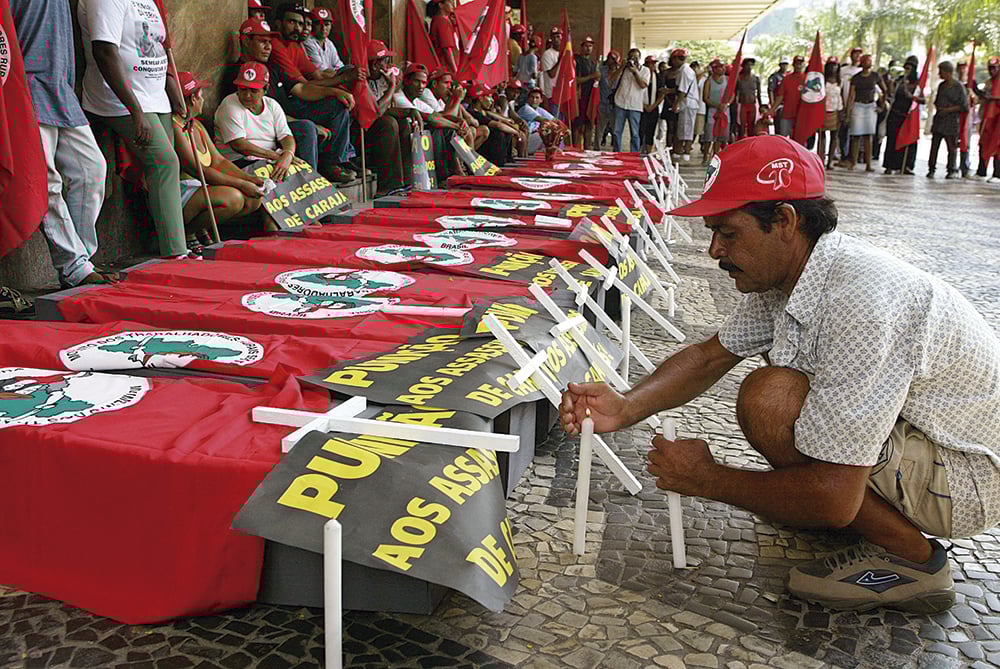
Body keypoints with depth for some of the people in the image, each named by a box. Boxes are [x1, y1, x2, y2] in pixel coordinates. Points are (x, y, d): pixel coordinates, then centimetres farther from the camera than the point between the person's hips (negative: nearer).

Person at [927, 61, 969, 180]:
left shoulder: (959, 86, -6)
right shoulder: (942, 85, 13)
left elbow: (964, 106, -7)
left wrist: (948, 110, -13)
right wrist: (937, 108, 5)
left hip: (952, 120, -6)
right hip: (939, 119, 6)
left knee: (952, 146, 1)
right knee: (934, 144, 1)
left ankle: (951, 170, 11)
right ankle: (931, 169, 4)